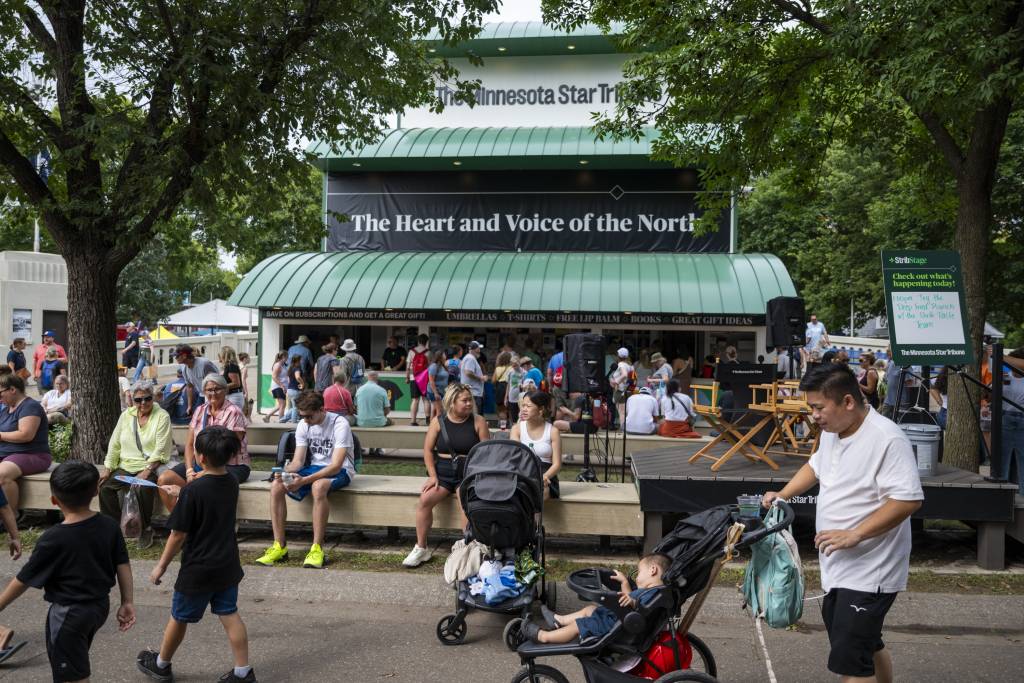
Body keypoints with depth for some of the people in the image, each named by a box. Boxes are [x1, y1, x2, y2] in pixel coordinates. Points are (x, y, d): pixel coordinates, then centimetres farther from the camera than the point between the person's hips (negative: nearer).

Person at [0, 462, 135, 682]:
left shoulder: (53, 539, -21)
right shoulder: (109, 526, -8)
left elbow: (24, 580, -11)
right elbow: (123, 565, -3)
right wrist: (127, 602, 5)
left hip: (68, 614, -6)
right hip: (100, 605, 6)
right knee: (78, 661, 29)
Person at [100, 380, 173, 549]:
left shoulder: (162, 416, -4)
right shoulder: (126, 415, 13)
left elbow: (160, 449, -12)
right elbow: (114, 444, 12)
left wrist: (147, 471, -20)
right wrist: (107, 469, 2)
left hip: (150, 467, -5)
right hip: (125, 466, 5)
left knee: (144, 488, -32)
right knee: (105, 486, -18)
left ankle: (146, 529, -11)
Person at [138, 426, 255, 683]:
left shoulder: (192, 491, -23)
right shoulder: (232, 483, -3)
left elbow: (178, 535, -17)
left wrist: (161, 566, -6)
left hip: (197, 569, -5)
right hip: (228, 566, 5)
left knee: (179, 618, 16)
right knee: (229, 615, 12)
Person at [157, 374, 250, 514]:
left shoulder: (233, 412, -7)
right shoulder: (200, 411, 13)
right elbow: (189, 444, 9)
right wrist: (189, 470, -7)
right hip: (199, 463, 7)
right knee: (164, 479, -9)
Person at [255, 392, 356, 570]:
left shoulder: (339, 424, -20)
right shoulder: (303, 425, 1)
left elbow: (336, 465, -27)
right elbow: (298, 461, 0)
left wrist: (304, 480, -35)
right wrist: (284, 472, -24)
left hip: (340, 471, -6)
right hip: (315, 467, 6)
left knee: (318, 486, -40)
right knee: (276, 485, -17)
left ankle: (317, 548, -33)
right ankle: (280, 546, -13)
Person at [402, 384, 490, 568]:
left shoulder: (478, 421, 1)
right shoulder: (438, 421, 5)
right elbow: (427, 450, 5)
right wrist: (432, 475, -6)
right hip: (442, 471, 2)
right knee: (425, 499, -23)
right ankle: (420, 548, -8)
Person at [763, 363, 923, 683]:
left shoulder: (887, 439, -21)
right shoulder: (831, 432, 7)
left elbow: (908, 499, -25)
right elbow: (816, 466, 24)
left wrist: (854, 535, -28)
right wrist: (782, 495, 12)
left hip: (868, 574, -9)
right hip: (838, 568, 9)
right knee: (868, 645, 25)